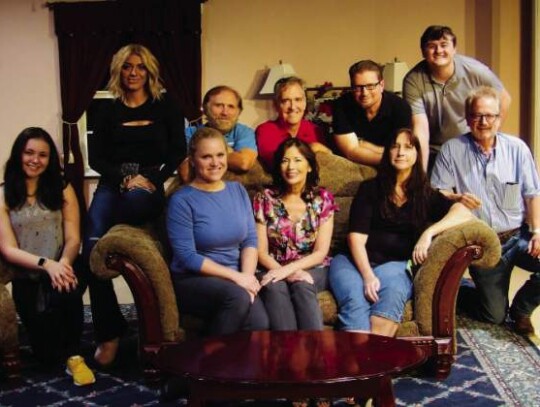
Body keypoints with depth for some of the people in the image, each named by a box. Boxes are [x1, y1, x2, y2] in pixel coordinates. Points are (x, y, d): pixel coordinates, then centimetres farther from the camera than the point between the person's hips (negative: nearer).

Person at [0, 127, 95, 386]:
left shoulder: (62, 190, 7)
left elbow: (73, 239, 0)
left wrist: (63, 263, -23)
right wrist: (45, 264, -24)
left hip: (61, 271, 0)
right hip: (27, 280, 0)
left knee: (66, 292, -38)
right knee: (47, 354, -2)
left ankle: (74, 356, -16)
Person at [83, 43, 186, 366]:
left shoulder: (166, 108, 13)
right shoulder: (109, 113, 19)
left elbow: (178, 153, 5)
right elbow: (97, 158, 12)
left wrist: (150, 178, -10)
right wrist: (124, 178, -7)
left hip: (150, 186, -2)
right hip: (113, 183, 2)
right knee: (92, 246, -26)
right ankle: (109, 331, -17)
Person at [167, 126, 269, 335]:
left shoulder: (238, 191, 10)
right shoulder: (182, 200, -7)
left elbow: (250, 240, 7)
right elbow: (187, 257, -13)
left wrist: (248, 275, -11)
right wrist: (235, 276, -16)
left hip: (235, 279, 4)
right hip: (192, 280, -3)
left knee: (260, 325, -26)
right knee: (237, 297, -33)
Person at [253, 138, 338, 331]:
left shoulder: (322, 199, 4)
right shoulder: (265, 199, 4)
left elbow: (320, 253, -3)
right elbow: (261, 252, -1)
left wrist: (289, 268, -20)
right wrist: (285, 273, -21)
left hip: (313, 269, 0)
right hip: (276, 269, 0)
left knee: (302, 285, -34)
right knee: (274, 286, -34)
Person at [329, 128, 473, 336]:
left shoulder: (425, 194, 16)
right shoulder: (370, 189, 12)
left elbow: (464, 212, 0)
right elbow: (356, 237, 1)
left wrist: (429, 232, -18)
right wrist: (368, 276, -16)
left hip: (395, 264, 0)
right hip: (356, 261, 0)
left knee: (392, 295, -37)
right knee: (355, 303, -35)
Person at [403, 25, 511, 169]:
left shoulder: (475, 71, -13)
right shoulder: (413, 80, -18)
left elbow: (503, 98, 3)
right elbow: (420, 129, -23)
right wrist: (420, 172, -28)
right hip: (433, 153, -1)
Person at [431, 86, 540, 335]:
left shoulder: (517, 148, 3)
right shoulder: (452, 150, -2)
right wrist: (456, 198, -23)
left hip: (518, 236, 2)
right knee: (493, 316, -2)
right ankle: (460, 292, 31)